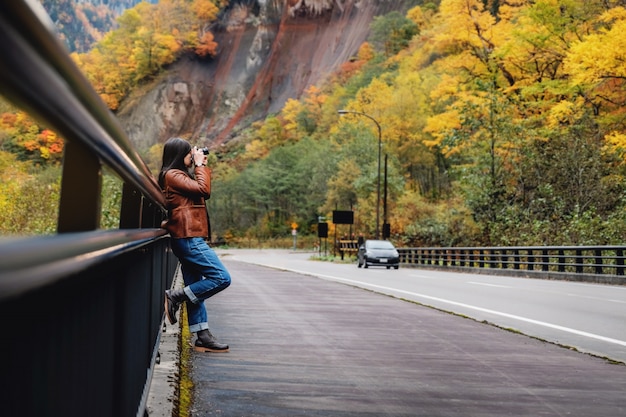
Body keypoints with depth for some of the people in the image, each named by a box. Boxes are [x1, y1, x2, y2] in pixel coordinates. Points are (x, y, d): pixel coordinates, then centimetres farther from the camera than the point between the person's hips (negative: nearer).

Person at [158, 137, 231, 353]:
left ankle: (202, 337, 11)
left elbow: (203, 193, 23)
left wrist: (203, 167, 18)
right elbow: (204, 190, -16)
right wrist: (200, 165, -4)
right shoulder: (172, 175, -9)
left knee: (195, 290, 9)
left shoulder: (179, 175, 21)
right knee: (222, 278, -13)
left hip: (189, 239, 11)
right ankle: (176, 297, -7)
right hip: (189, 238, -11)